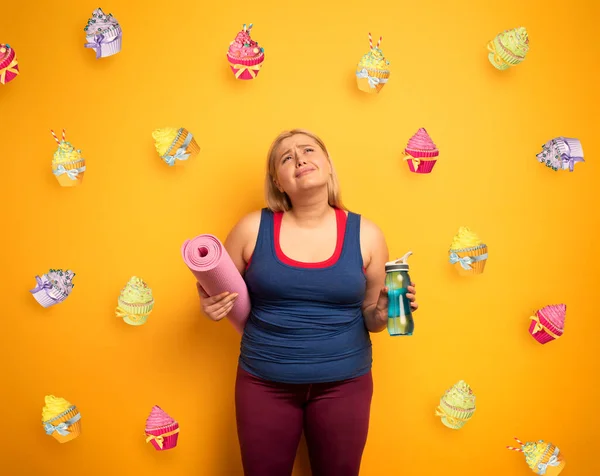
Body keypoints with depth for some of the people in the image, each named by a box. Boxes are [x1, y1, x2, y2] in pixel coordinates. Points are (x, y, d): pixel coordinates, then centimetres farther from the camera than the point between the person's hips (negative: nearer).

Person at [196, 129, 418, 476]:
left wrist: (386, 310, -15)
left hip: (344, 382, 1)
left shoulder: (365, 234, -3)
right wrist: (213, 305, -14)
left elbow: (371, 319, 6)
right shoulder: (253, 228, -5)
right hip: (264, 382, 0)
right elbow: (222, 294, 7)